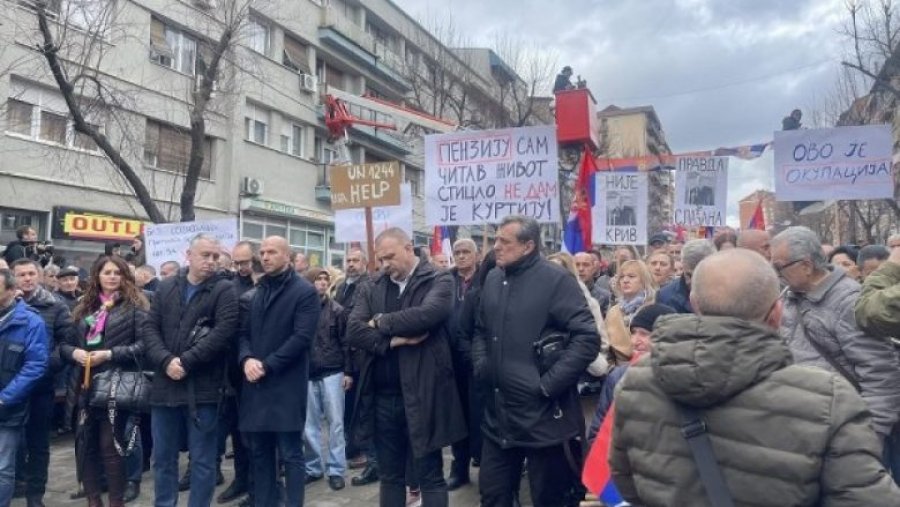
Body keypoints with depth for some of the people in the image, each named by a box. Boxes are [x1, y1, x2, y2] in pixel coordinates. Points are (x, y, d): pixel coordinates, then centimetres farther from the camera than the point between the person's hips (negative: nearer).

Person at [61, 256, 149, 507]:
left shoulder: (135, 305, -3)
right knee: (87, 444, 10)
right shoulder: (85, 306, 13)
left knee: (111, 445, -2)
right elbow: (65, 343, 16)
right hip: (87, 385, 5)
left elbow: (145, 344, -11)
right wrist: (74, 352, -6)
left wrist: (110, 354, -17)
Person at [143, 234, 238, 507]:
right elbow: (151, 329, 5)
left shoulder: (224, 290, -3)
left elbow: (223, 332, -14)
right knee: (163, 457, 15)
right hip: (165, 385, 4)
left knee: (202, 460, 5)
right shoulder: (166, 287, 10)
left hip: (203, 388, -4)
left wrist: (186, 362, -16)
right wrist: (166, 361, -12)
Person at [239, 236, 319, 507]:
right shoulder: (257, 292, 15)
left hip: (286, 384, -6)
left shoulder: (305, 292, -6)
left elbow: (302, 337, -14)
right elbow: (244, 332, 12)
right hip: (255, 384, 6)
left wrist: (267, 365, -15)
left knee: (290, 454, 1)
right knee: (259, 453, 13)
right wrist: (247, 359, -8)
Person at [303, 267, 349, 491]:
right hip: (306, 374, 1)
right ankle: (314, 467, 23)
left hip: (332, 372, -1)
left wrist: (348, 371, -4)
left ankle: (336, 469, 13)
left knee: (335, 422, 3)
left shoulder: (336, 310, 0)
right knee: (309, 424, 9)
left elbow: (345, 342, 1)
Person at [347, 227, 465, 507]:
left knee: (430, 477, 7)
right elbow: (353, 330, -4)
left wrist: (381, 322, -10)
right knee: (389, 477, 17)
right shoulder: (371, 288, 8)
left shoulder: (439, 280, -5)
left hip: (422, 395, -4)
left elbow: (427, 314, -23)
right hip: (382, 397, 5)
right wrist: (393, 340, -17)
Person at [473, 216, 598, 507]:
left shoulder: (556, 280, -12)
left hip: (544, 417, -6)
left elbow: (588, 338, -17)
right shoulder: (493, 279, 9)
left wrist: (549, 384, -18)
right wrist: (481, 366, 5)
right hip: (498, 416, 6)